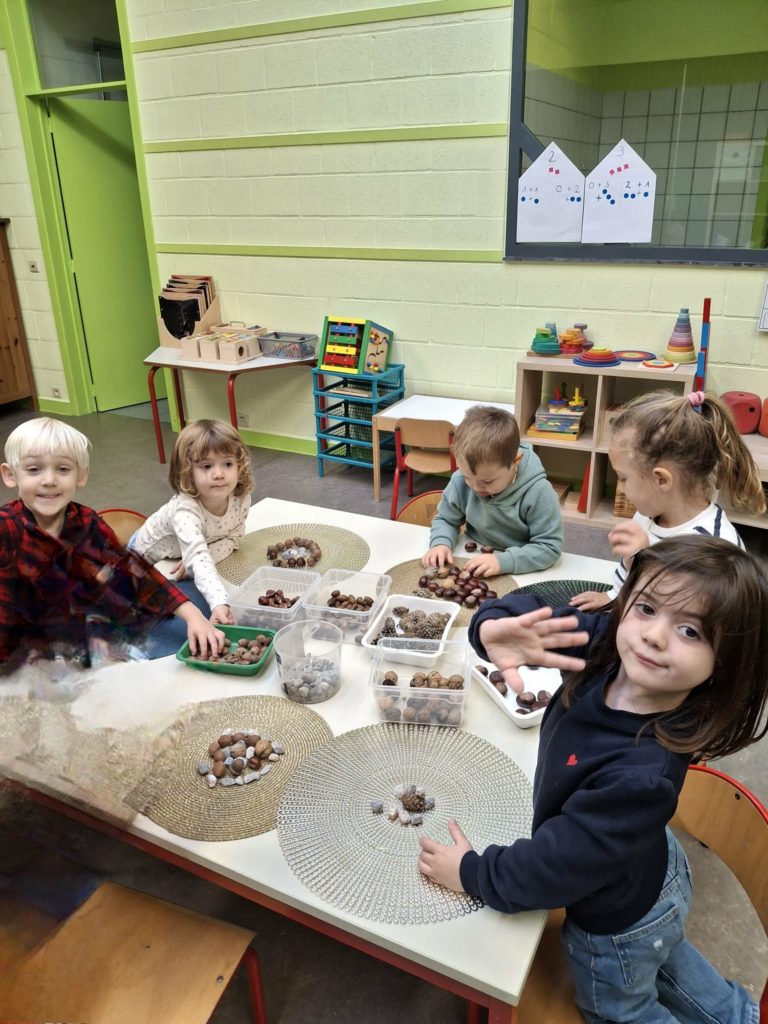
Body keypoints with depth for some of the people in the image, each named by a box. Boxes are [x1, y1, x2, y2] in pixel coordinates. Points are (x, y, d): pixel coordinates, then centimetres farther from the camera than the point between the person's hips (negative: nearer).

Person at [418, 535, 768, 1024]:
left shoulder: (644, 774, -44)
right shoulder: (603, 647, -28)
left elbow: (558, 870, -35)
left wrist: (471, 872, -19)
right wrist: (497, 626, -41)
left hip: (617, 923, -6)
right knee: (663, 957, 39)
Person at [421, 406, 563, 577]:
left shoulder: (537, 492, -21)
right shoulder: (461, 481, -9)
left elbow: (550, 547, -18)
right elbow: (445, 519, 6)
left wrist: (503, 561, -29)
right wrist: (441, 543, -14)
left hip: (520, 574, -2)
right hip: (472, 567, 2)